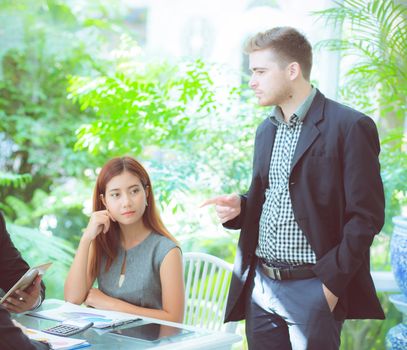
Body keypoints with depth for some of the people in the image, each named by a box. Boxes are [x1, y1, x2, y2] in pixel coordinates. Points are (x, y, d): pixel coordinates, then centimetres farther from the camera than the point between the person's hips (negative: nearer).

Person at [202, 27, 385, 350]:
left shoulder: (349, 127, -9)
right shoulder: (266, 130, 14)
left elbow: (367, 216, -11)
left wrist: (332, 282, -14)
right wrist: (239, 207, 1)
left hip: (312, 290, -7)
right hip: (261, 287, 7)